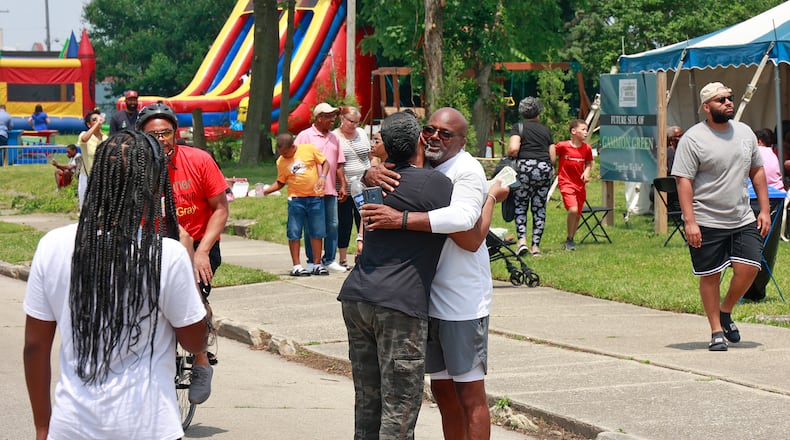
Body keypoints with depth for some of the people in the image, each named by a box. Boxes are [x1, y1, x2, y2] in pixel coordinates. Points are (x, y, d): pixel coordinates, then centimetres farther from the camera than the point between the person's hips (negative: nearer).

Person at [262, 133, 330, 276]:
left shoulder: (309, 149, -3)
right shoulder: (281, 162, 3)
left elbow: (325, 162, 5)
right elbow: (280, 182, 10)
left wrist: (322, 177, -11)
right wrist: (267, 190, -4)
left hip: (315, 197, -1)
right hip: (296, 199, 1)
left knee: (317, 232, 6)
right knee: (294, 233, -2)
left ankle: (317, 265, 15)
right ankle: (296, 266, 5)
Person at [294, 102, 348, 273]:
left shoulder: (334, 138, 16)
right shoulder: (305, 136, -3)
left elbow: (339, 165, 18)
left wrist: (343, 185, 11)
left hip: (330, 190, 5)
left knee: (332, 225, 4)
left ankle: (329, 260, 12)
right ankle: (312, 261, 7)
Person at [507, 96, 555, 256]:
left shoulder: (518, 127, 4)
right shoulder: (546, 130, 14)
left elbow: (513, 149, -13)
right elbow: (553, 158, 11)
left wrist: (509, 156, 8)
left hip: (525, 167, -3)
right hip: (545, 168, 3)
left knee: (520, 205, 8)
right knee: (540, 207, 8)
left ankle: (522, 240, -8)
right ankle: (536, 245, 7)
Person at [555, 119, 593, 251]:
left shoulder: (587, 148, 2)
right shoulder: (562, 146, -11)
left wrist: (587, 172, -4)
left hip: (580, 184, 5)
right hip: (566, 182, -5)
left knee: (578, 215, 9)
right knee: (573, 210, -22)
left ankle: (570, 240, 26)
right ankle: (569, 240, -6)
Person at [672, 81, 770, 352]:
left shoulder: (745, 132, 10)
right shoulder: (693, 139, -8)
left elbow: (757, 172, 17)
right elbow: (683, 180, -12)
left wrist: (764, 209, 10)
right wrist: (690, 221, -18)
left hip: (743, 220, 5)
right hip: (707, 224, -5)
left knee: (748, 268, -7)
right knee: (710, 276, 2)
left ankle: (726, 312, 18)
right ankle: (716, 330, 14)